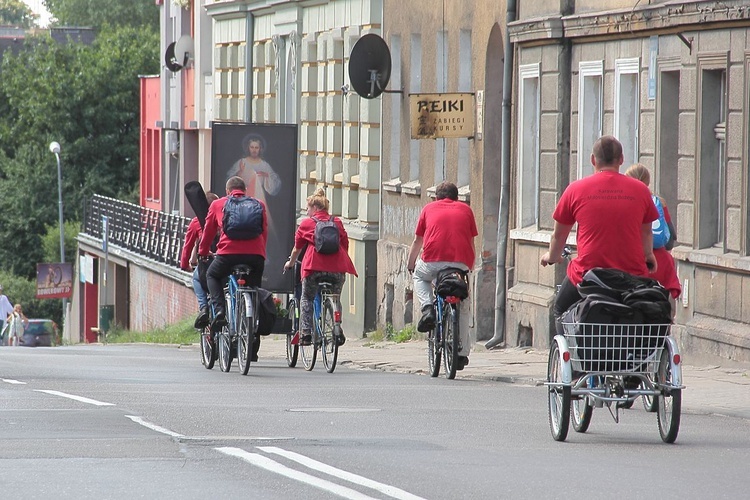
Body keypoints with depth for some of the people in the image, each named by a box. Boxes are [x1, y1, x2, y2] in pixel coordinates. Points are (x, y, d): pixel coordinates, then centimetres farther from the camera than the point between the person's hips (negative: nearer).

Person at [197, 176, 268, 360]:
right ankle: (253, 349, 13)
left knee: (212, 275, 30)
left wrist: (202, 253, 38)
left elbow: (208, 231, 25)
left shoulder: (218, 204, 18)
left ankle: (219, 311, 4)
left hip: (228, 253, -2)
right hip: (256, 255, 2)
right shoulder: (258, 205, 21)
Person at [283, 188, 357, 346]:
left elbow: (297, 248, 20)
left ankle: (306, 333, 1)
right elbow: (345, 246, 19)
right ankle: (337, 331, 4)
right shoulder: (337, 222, 17)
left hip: (315, 267, -3)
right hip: (337, 268, 3)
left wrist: (290, 263, 37)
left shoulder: (306, 223, 9)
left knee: (306, 299, 13)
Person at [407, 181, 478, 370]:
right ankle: (462, 353, 17)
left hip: (433, 261, -1)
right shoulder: (465, 209, 21)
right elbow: (471, 242, 24)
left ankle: (427, 308, 7)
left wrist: (410, 266, 38)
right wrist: (470, 266, 37)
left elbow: (417, 241, 24)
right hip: (461, 263, 1)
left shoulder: (429, 208, 19)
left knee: (420, 276, 33)